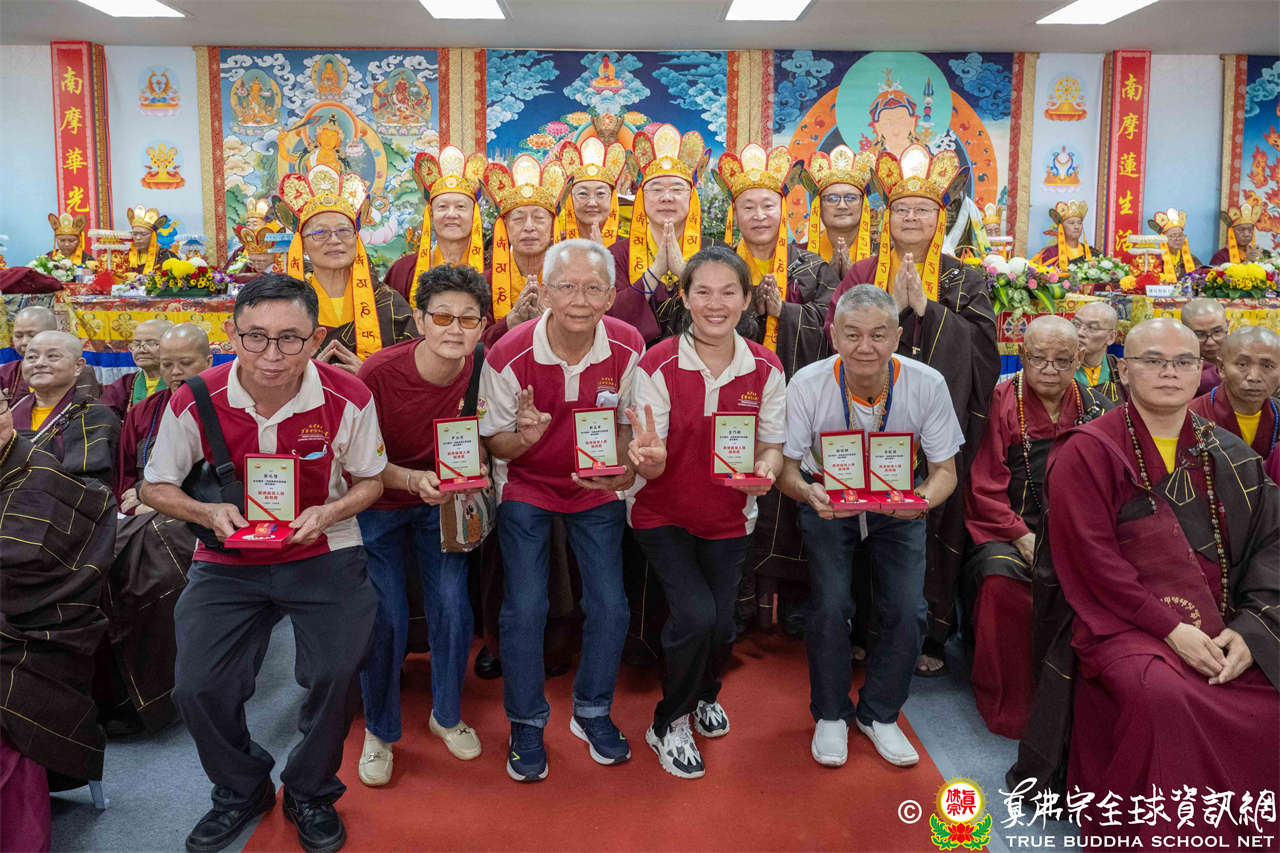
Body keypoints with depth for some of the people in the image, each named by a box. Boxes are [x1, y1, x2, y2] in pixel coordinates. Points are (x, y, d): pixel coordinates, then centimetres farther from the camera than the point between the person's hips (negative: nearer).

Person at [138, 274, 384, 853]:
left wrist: (330, 512, -18)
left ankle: (311, 795, 13)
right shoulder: (194, 401, -12)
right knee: (197, 687, -10)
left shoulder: (348, 398, -14)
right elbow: (155, 486, 2)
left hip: (323, 554, -1)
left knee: (336, 674, -19)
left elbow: (369, 479, 2)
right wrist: (209, 513, -17)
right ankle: (240, 790, 24)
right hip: (228, 561, 2)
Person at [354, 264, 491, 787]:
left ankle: (447, 715, 22)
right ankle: (379, 733, 18)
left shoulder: (478, 372, -14)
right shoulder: (380, 372, -24)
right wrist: (413, 480, -33)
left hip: (441, 505, 2)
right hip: (378, 505, -2)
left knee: (452, 607, -5)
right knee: (385, 617, -8)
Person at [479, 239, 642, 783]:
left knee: (610, 605, 1)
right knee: (524, 608, -5)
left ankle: (592, 713, 26)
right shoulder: (509, 355, -22)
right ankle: (526, 725, 18)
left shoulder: (628, 348, -16)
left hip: (597, 489, 2)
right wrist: (524, 436, -34)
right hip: (527, 487, -2)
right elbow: (494, 443, -11)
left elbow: (629, 424, -1)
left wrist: (624, 468, -21)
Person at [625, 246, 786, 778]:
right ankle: (668, 724, 12)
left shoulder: (765, 368, -8)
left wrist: (764, 469, -22)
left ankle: (705, 694, 40)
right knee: (695, 615, -17)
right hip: (663, 514, -3)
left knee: (721, 622, 1)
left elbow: (772, 446, 1)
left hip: (729, 516, 3)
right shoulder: (658, 366, -16)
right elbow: (652, 467, -16)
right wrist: (648, 456, -40)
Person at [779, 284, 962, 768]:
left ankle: (878, 714, 17)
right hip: (828, 504, -1)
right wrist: (808, 493, -39)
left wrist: (923, 498, -36)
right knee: (830, 607, -16)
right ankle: (831, 714, 12)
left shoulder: (927, 384, -21)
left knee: (907, 612, -11)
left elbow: (945, 470, -12)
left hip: (899, 506, 1)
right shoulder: (808, 384, -24)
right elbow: (786, 468, -16)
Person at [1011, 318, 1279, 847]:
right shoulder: (1087, 452, -4)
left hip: (1217, 626, 5)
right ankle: (1152, 836, -11)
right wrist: (1170, 629, -15)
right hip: (1122, 621, -5)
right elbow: (1092, 558, -10)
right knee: (1164, 697, -32)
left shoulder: (1231, 458, 12)